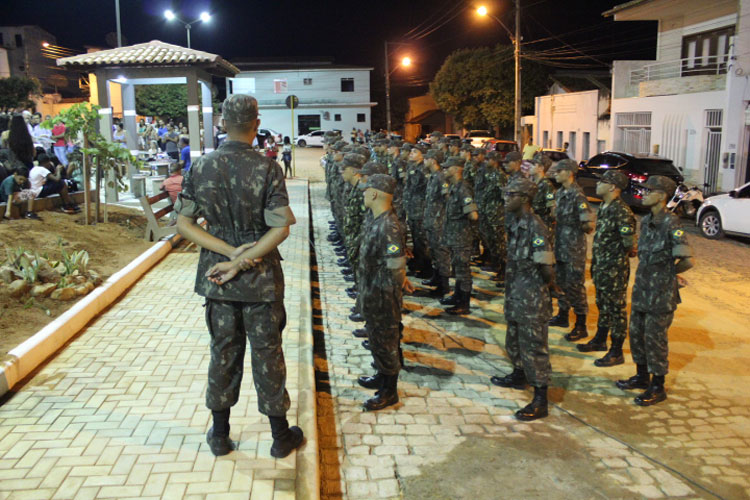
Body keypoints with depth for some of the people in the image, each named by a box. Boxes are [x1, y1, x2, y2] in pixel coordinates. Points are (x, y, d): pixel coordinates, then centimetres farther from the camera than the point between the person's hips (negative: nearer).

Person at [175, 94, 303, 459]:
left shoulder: (200, 168, -3)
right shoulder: (266, 169, -14)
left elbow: (184, 223, -4)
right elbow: (280, 229, -20)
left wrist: (231, 252, -10)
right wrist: (242, 260, -14)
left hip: (216, 276, 3)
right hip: (261, 278, -3)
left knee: (223, 351, 16)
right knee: (267, 353, 9)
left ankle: (220, 434, 28)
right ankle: (281, 436, 23)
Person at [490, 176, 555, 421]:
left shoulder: (535, 226, -23)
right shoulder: (515, 222, 6)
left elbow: (547, 268, -25)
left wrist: (542, 284, -7)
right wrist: (510, 288, 14)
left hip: (532, 300, -9)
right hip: (515, 295, 9)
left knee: (533, 348, -1)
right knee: (514, 340, 26)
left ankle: (540, 401, 8)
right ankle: (518, 376, 48)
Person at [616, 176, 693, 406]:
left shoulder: (671, 225, -19)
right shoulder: (646, 221, 6)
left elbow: (688, 261, -23)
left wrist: (668, 273, -7)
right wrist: (647, 274, 10)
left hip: (661, 295, -8)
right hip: (641, 290, 8)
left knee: (655, 339, 1)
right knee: (636, 333, 17)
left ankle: (658, 388, 16)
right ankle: (642, 377, 34)